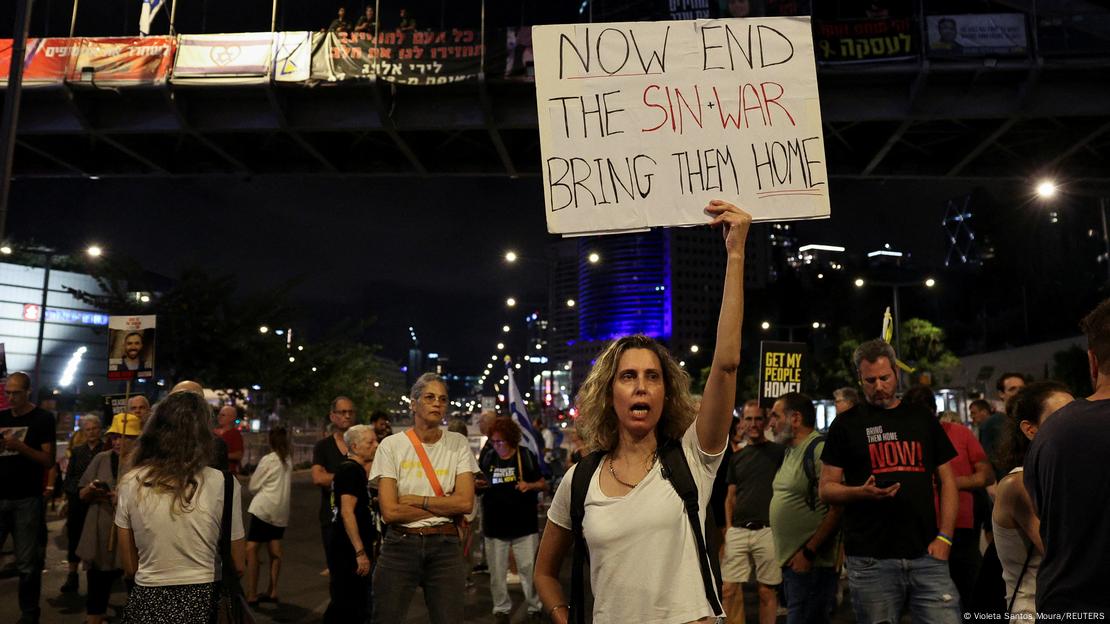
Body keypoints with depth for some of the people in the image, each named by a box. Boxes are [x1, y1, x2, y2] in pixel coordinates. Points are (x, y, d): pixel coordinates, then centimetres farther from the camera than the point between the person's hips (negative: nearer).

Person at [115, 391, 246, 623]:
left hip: (148, 603, 2)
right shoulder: (222, 483, -15)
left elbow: (129, 567, 2)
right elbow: (237, 565, -5)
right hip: (204, 603, -2)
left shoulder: (130, 483, -7)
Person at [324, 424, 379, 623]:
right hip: (349, 552, -10)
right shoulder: (351, 470, -16)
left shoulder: (357, 469, 15)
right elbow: (347, 512, -23)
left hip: (353, 549, 10)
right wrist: (360, 552, -25)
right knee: (349, 607, -3)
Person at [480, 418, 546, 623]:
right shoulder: (488, 460, 6)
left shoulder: (526, 457, -2)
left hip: (524, 524, -3)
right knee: (497, 572, 10)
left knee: (529, 568, 2)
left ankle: (535, 607, 17)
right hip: (494, 526, 3)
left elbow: (543, 484, 3)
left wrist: (530, 485, -15)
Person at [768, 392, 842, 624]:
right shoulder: (790, 451, 15)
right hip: (790, 561, 9)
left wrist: (808, 553, -19)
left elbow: (838, 508, -22)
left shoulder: (820, 449, -16)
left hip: (810, 563, -9)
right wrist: (785, 553, 14)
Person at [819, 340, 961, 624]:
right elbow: (827, 489, 2)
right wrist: (862, 492, -18)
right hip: (870, 560, -2)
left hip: (926, 556, 2)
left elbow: (947, 480, 12)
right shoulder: (846, 424, 4)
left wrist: (944, 536, -1)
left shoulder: (922, 419, 12)